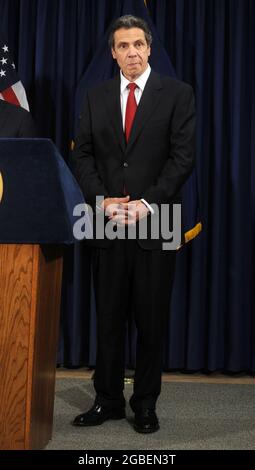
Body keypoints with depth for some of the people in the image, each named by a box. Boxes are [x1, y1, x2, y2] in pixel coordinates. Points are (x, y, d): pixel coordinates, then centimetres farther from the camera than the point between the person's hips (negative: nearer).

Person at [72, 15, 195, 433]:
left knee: (152, 319, 5)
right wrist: (102, 200, -8)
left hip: (155, 224, -2)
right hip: (107, 223, 3)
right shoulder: (96, 97, 12)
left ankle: (145, 403, 18)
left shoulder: (177, 94, 3)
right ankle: (108, 400, 19)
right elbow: (82, 155, 7)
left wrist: (148, 203, -14)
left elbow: (183, 156, -5)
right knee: (109, 317, 7)